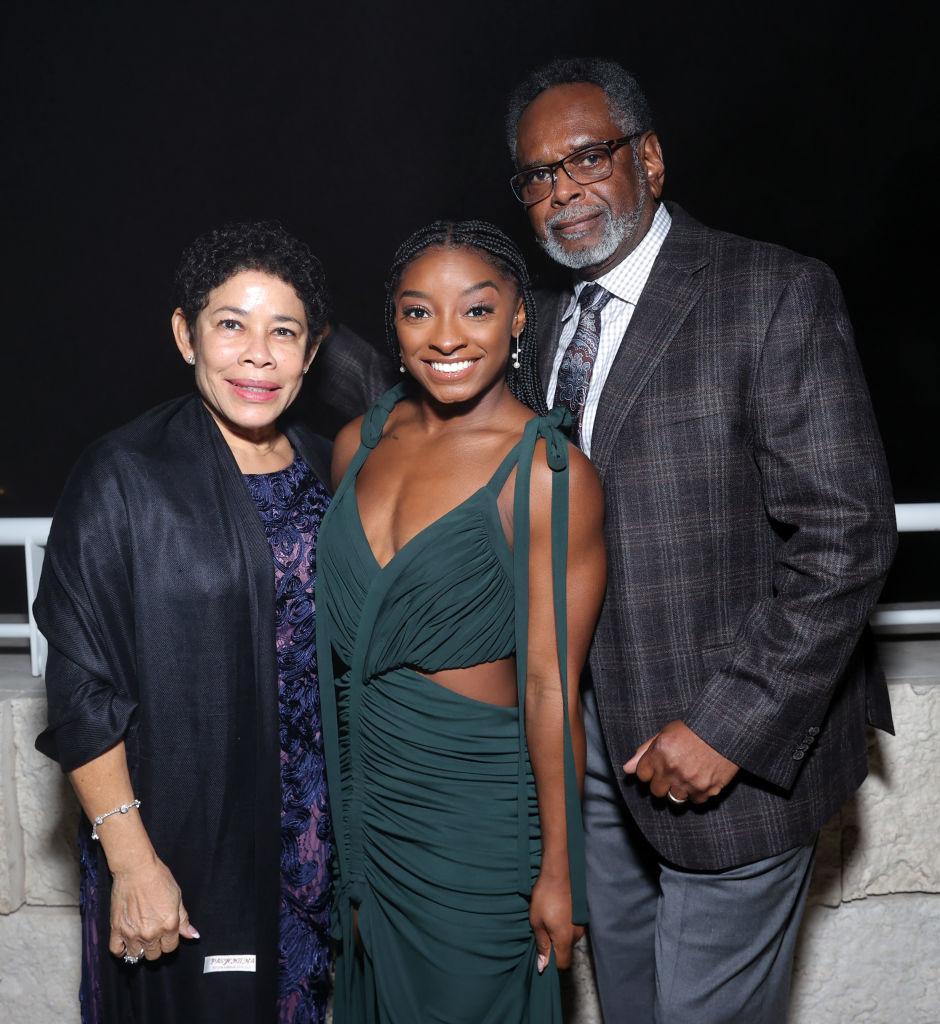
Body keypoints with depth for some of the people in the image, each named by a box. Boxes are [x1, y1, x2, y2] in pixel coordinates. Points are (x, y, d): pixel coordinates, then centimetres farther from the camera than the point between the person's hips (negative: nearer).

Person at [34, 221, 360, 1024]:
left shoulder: (326, 471, 3)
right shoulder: (125, 478, -14)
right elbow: (83, 691, -14)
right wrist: (132, 860, -17)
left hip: (313, 837, 5)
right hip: (180, 842, -5)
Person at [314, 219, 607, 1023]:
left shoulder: (549, 474, -18)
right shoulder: (360, 443, 1)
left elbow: (550, 688, -17)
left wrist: (558, 871, -12)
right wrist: (336, 800, 12)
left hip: (476, 810, -6)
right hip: (363, 796, 6)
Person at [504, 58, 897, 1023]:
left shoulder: (776, 294, -13)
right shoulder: (546, 320, 9)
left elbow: (846, 535, -19)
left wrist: (730, 724, -21)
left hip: (732, 748, -6)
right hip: (590, 739, 6)